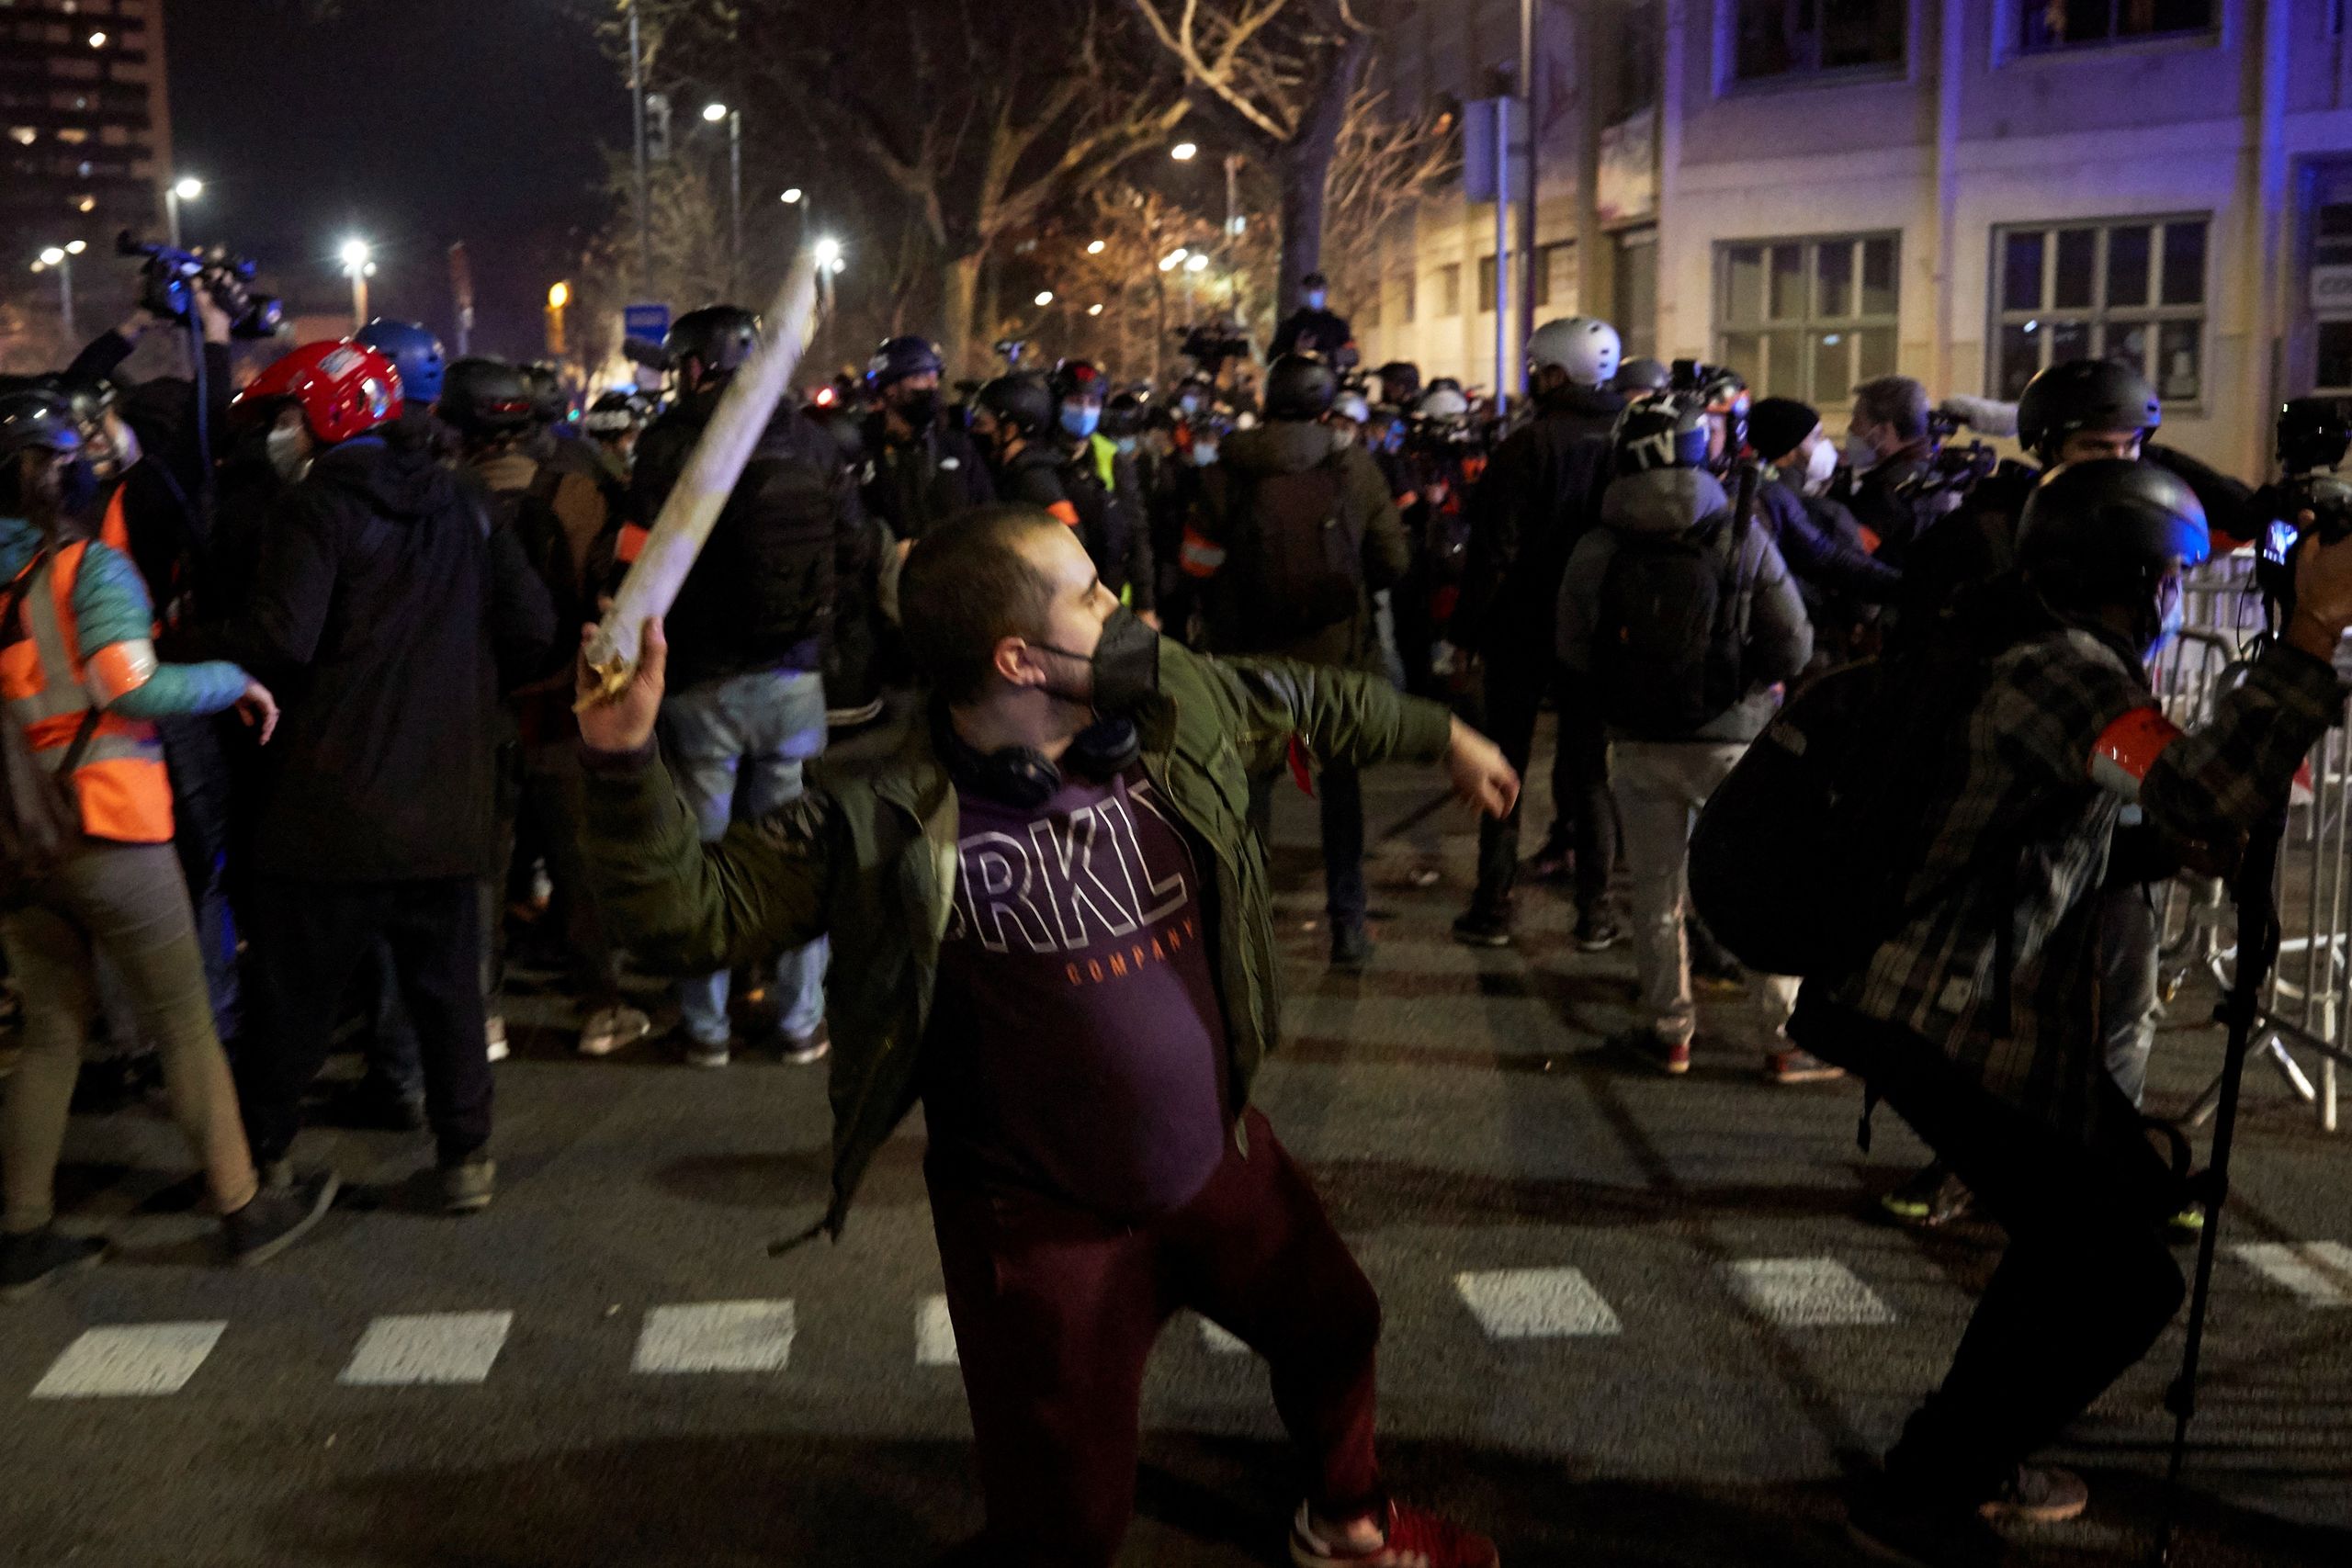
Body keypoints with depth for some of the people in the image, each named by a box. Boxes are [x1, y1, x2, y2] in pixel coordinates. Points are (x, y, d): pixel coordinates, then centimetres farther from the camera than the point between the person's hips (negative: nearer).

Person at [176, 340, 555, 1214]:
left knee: (295, 987, 8)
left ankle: (261, 1151, 19)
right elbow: (532, 625, 6)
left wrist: (183, 644, -3)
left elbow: (278, 642, -18)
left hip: (333, 798, -4)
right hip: (446, 796, 5)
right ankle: (466, 1154, 14)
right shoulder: (459, 503, 9)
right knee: (446, 982, 12)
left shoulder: (318, 507, -8)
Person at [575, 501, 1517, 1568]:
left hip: (1220, 1159, 6)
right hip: (1047, 1223, -5)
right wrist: (625, 757, -41)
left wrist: (1444, 738, 24)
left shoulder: (1176, 703, -10)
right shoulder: (892, 825, -24)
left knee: (1332, 1328, 29)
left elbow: (1307, 701, 9)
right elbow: (692, 909, -25)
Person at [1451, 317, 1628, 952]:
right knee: (1590, 767, 11)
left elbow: (1494, 549, -16)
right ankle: (1595, 911, 11)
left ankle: (1493, 907, 9)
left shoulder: (1528, 444, -14)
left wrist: (1469, 626, -7)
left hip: (1523, 630, -3)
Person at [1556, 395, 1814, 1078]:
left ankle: (1668, 1029, 22)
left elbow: (1573, 651, -3)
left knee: (1655, 890, 15)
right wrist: (1743, 675, 10)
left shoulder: (1595, 549, -8)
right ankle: (1784, 1037, 14)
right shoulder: (1745, 539, -12)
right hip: (1731, 740, -1)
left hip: (1639, 746, 2)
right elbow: (1793, 650, -9)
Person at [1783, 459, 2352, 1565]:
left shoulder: (2058, 663, 16)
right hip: (1951, 1019, -10)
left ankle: (1977, 1455, 30)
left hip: (1994, 1006, 10)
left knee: (2119, 1206, 21)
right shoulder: (2061, 671, -17)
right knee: (2121, 1279, -6)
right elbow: (2202, 798, -32)